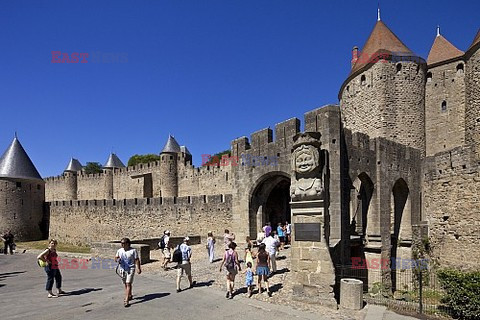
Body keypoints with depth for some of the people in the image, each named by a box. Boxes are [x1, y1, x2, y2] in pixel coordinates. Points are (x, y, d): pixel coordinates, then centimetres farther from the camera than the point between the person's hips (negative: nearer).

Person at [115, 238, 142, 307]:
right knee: (125, 284, 17)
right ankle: (130, 295, 38)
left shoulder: (133, 250, -9)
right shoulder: (119, 250, 4)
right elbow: (116, 258, 10)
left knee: (128, 284, -11)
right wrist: (117, 260, -14)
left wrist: (138, 268, -8)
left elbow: (137, 260, -5)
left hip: (130, 269, -5)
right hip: (122, 269, 5)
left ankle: (126, 301, -12)